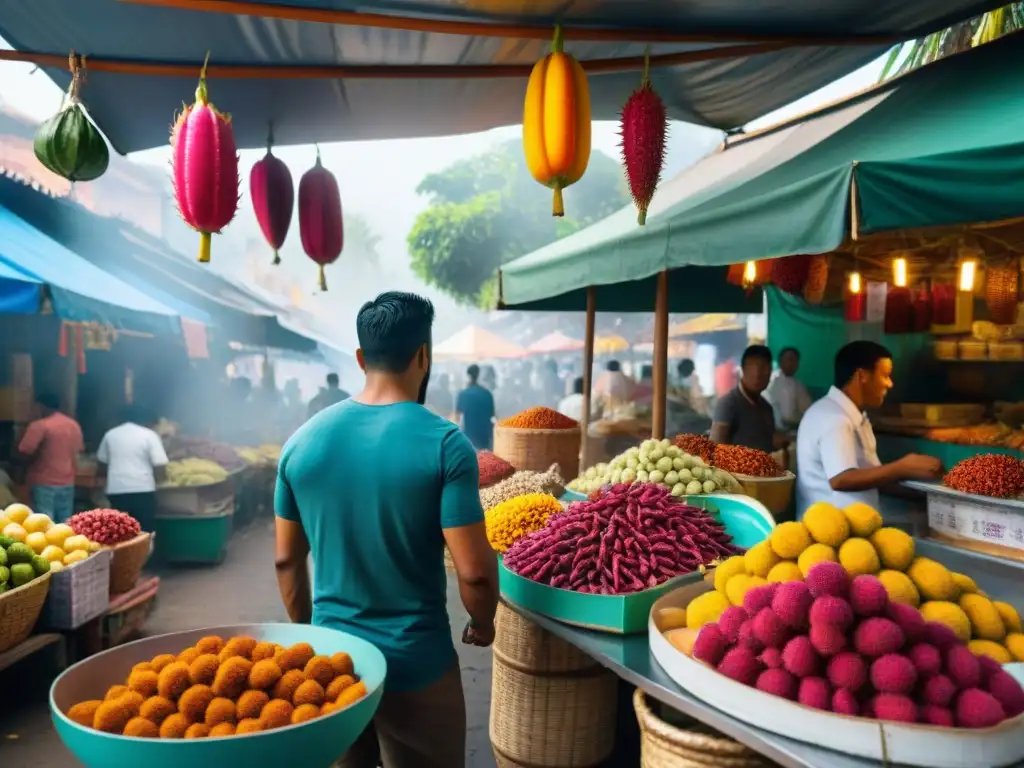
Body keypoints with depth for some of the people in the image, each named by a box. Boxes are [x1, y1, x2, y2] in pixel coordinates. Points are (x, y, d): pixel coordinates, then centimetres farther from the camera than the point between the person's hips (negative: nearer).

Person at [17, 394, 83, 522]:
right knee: (65, 524, 10)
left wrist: (32, 460, 5)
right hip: (67, 482, 6)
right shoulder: (74, 425, 9)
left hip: (44, 482, -6)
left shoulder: (40, 426, -12)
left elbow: (25, 451, -15)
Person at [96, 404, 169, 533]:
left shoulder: (110, 434, 13)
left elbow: (102, 467, 18)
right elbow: (160, 468, -6)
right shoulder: (149, 435, 1)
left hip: (116, 491, 4)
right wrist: (155, 479, 14)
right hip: (142, 490, -4)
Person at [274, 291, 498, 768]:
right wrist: (483, 623, 3)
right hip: (416, 666, -4)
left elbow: (287, 560, 4)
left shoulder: (302, 441, -4)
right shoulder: (444, 444, -18)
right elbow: (474, 570, -18)